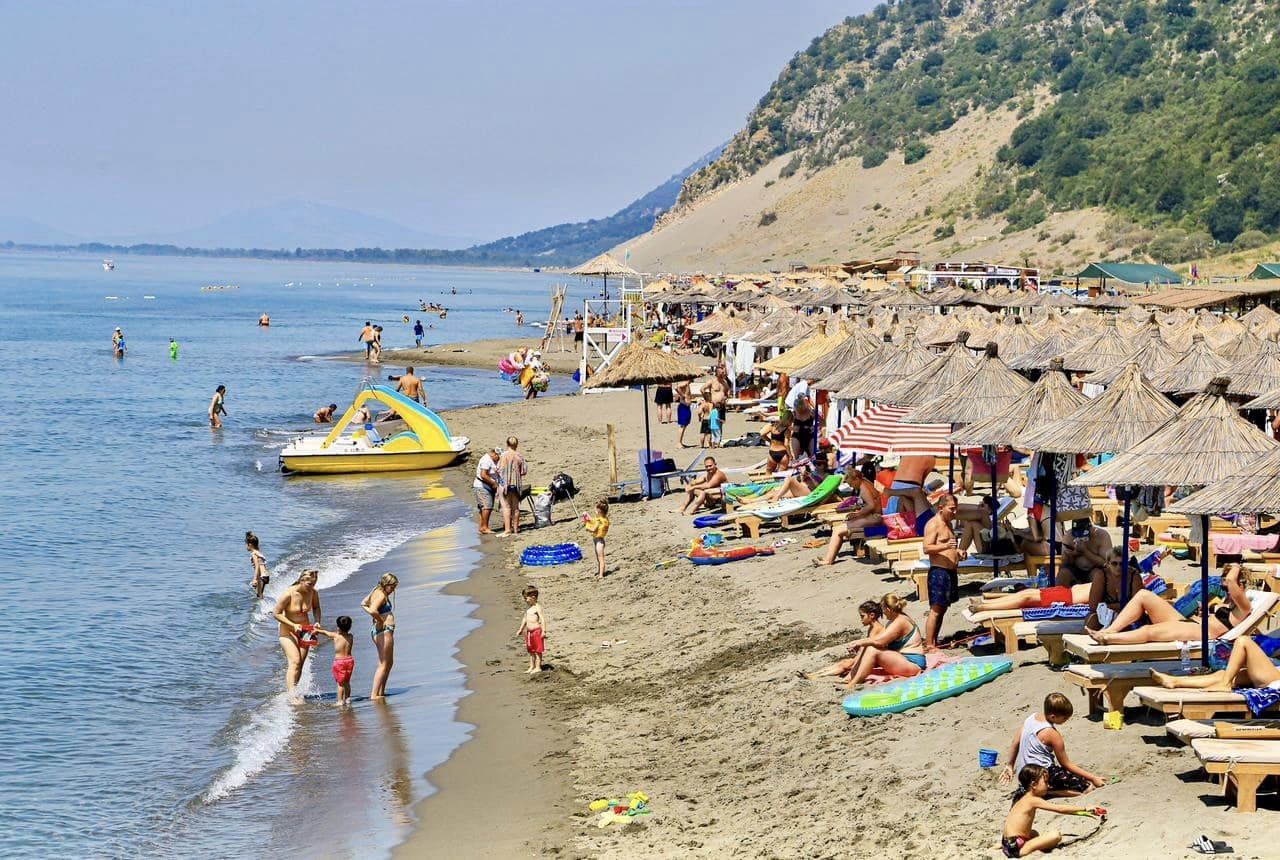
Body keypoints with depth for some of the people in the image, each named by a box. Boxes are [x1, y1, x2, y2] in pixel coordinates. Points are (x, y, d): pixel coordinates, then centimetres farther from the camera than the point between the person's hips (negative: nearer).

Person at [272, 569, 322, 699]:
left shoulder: (313, 593, -5)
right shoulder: (288, 594, -21)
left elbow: (316, 608, 15)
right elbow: (276, 613, -14)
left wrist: (317, 621, -3)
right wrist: (293, 625, -22)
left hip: (305, 631, 5)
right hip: (288, 632, -5)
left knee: (300, 664, 4)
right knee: (294, 661, -20)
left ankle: (293, 692, 14)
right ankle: (291, 694, -27)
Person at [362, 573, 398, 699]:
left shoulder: (376, 592, 12)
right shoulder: (381, 595, -17)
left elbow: (363, 604, 28)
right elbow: (373, 610, -35)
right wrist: (381, 621, -18)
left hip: (379, 631, 11)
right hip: (383, 631, -11)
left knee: (389, 663, 20)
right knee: (383, 664, -7)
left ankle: (381, 692, 24)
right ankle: (374, 695, -9)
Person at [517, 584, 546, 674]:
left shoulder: (537, 607, -14)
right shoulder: (528, 608, 13)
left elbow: (542, 619, -20)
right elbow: (525, 619, 25)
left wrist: (544, 631, -26)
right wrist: (521, 629, 29)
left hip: (537, 631, -9)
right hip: (529, 632, 9)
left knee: (537, 650, -2)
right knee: (531, 650, 14)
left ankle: (538, 667, 2)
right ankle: (531, 667, 21)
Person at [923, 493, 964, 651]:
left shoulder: (947, 523, 19)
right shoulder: (933, 524, -10)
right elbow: (927, 548, -19)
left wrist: (957, 551, 11)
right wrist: (945, 546, -32)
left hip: (951, 571, 10)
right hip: (939, 571, -10)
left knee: (942, 609, 12)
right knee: (935, 610, -11)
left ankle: (934, 642, 19)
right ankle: (929, 645, -11)